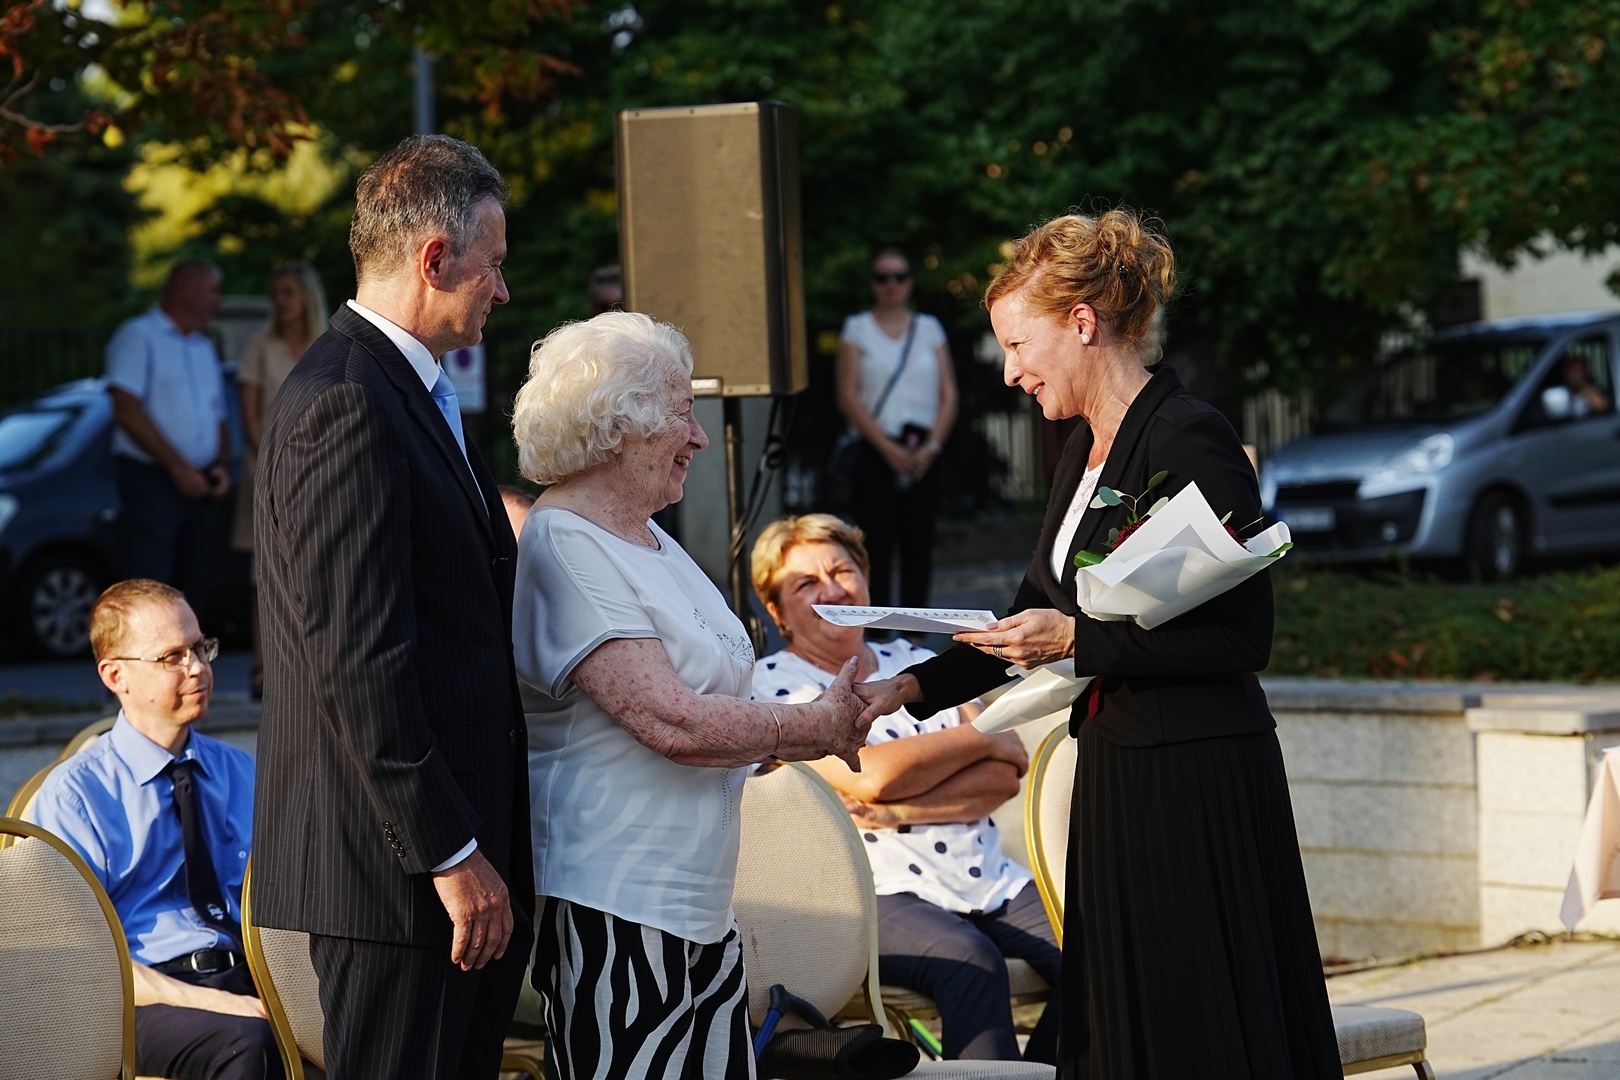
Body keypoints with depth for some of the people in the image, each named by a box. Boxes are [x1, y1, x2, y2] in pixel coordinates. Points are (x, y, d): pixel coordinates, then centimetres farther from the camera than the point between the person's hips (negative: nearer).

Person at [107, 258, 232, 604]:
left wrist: (221, 465, 2)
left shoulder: (205, 348, 19)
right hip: (151, 481, -7)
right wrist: (178, 467, -16)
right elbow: (127, 410, -14)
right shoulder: (139, 336, -4)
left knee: (190, 597, 7)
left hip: (198, 488, 7)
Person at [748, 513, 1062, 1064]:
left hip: (988, 880, 6)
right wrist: (983, 737, 0)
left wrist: (897, 810, -10)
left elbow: (1003, 777, 7)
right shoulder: (772, 682, 3)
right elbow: (868, 776, -12)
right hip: (881, 892, -5)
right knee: (970, 960, -35)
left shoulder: (916, 662, 19)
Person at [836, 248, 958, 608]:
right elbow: (848, 396, -2)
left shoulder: (929, 329, 12)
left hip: (923, 454, 2)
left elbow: (949, 395, 8)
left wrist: (932, 446, -7)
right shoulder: (858, 329, 5)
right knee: (877, 546, -6)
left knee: (918, 545, 2)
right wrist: (887, 447, -11)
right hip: (876, 453, -2)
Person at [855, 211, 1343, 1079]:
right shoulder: (1089, 448, 13)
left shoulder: (1191, 442, -15)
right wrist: (908, 689, 11)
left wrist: (1079, 641, -18)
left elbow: (1242, 637, -19)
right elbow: (1038, 615, 21)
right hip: (1117, 773, 9)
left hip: (1197, 784, -9)